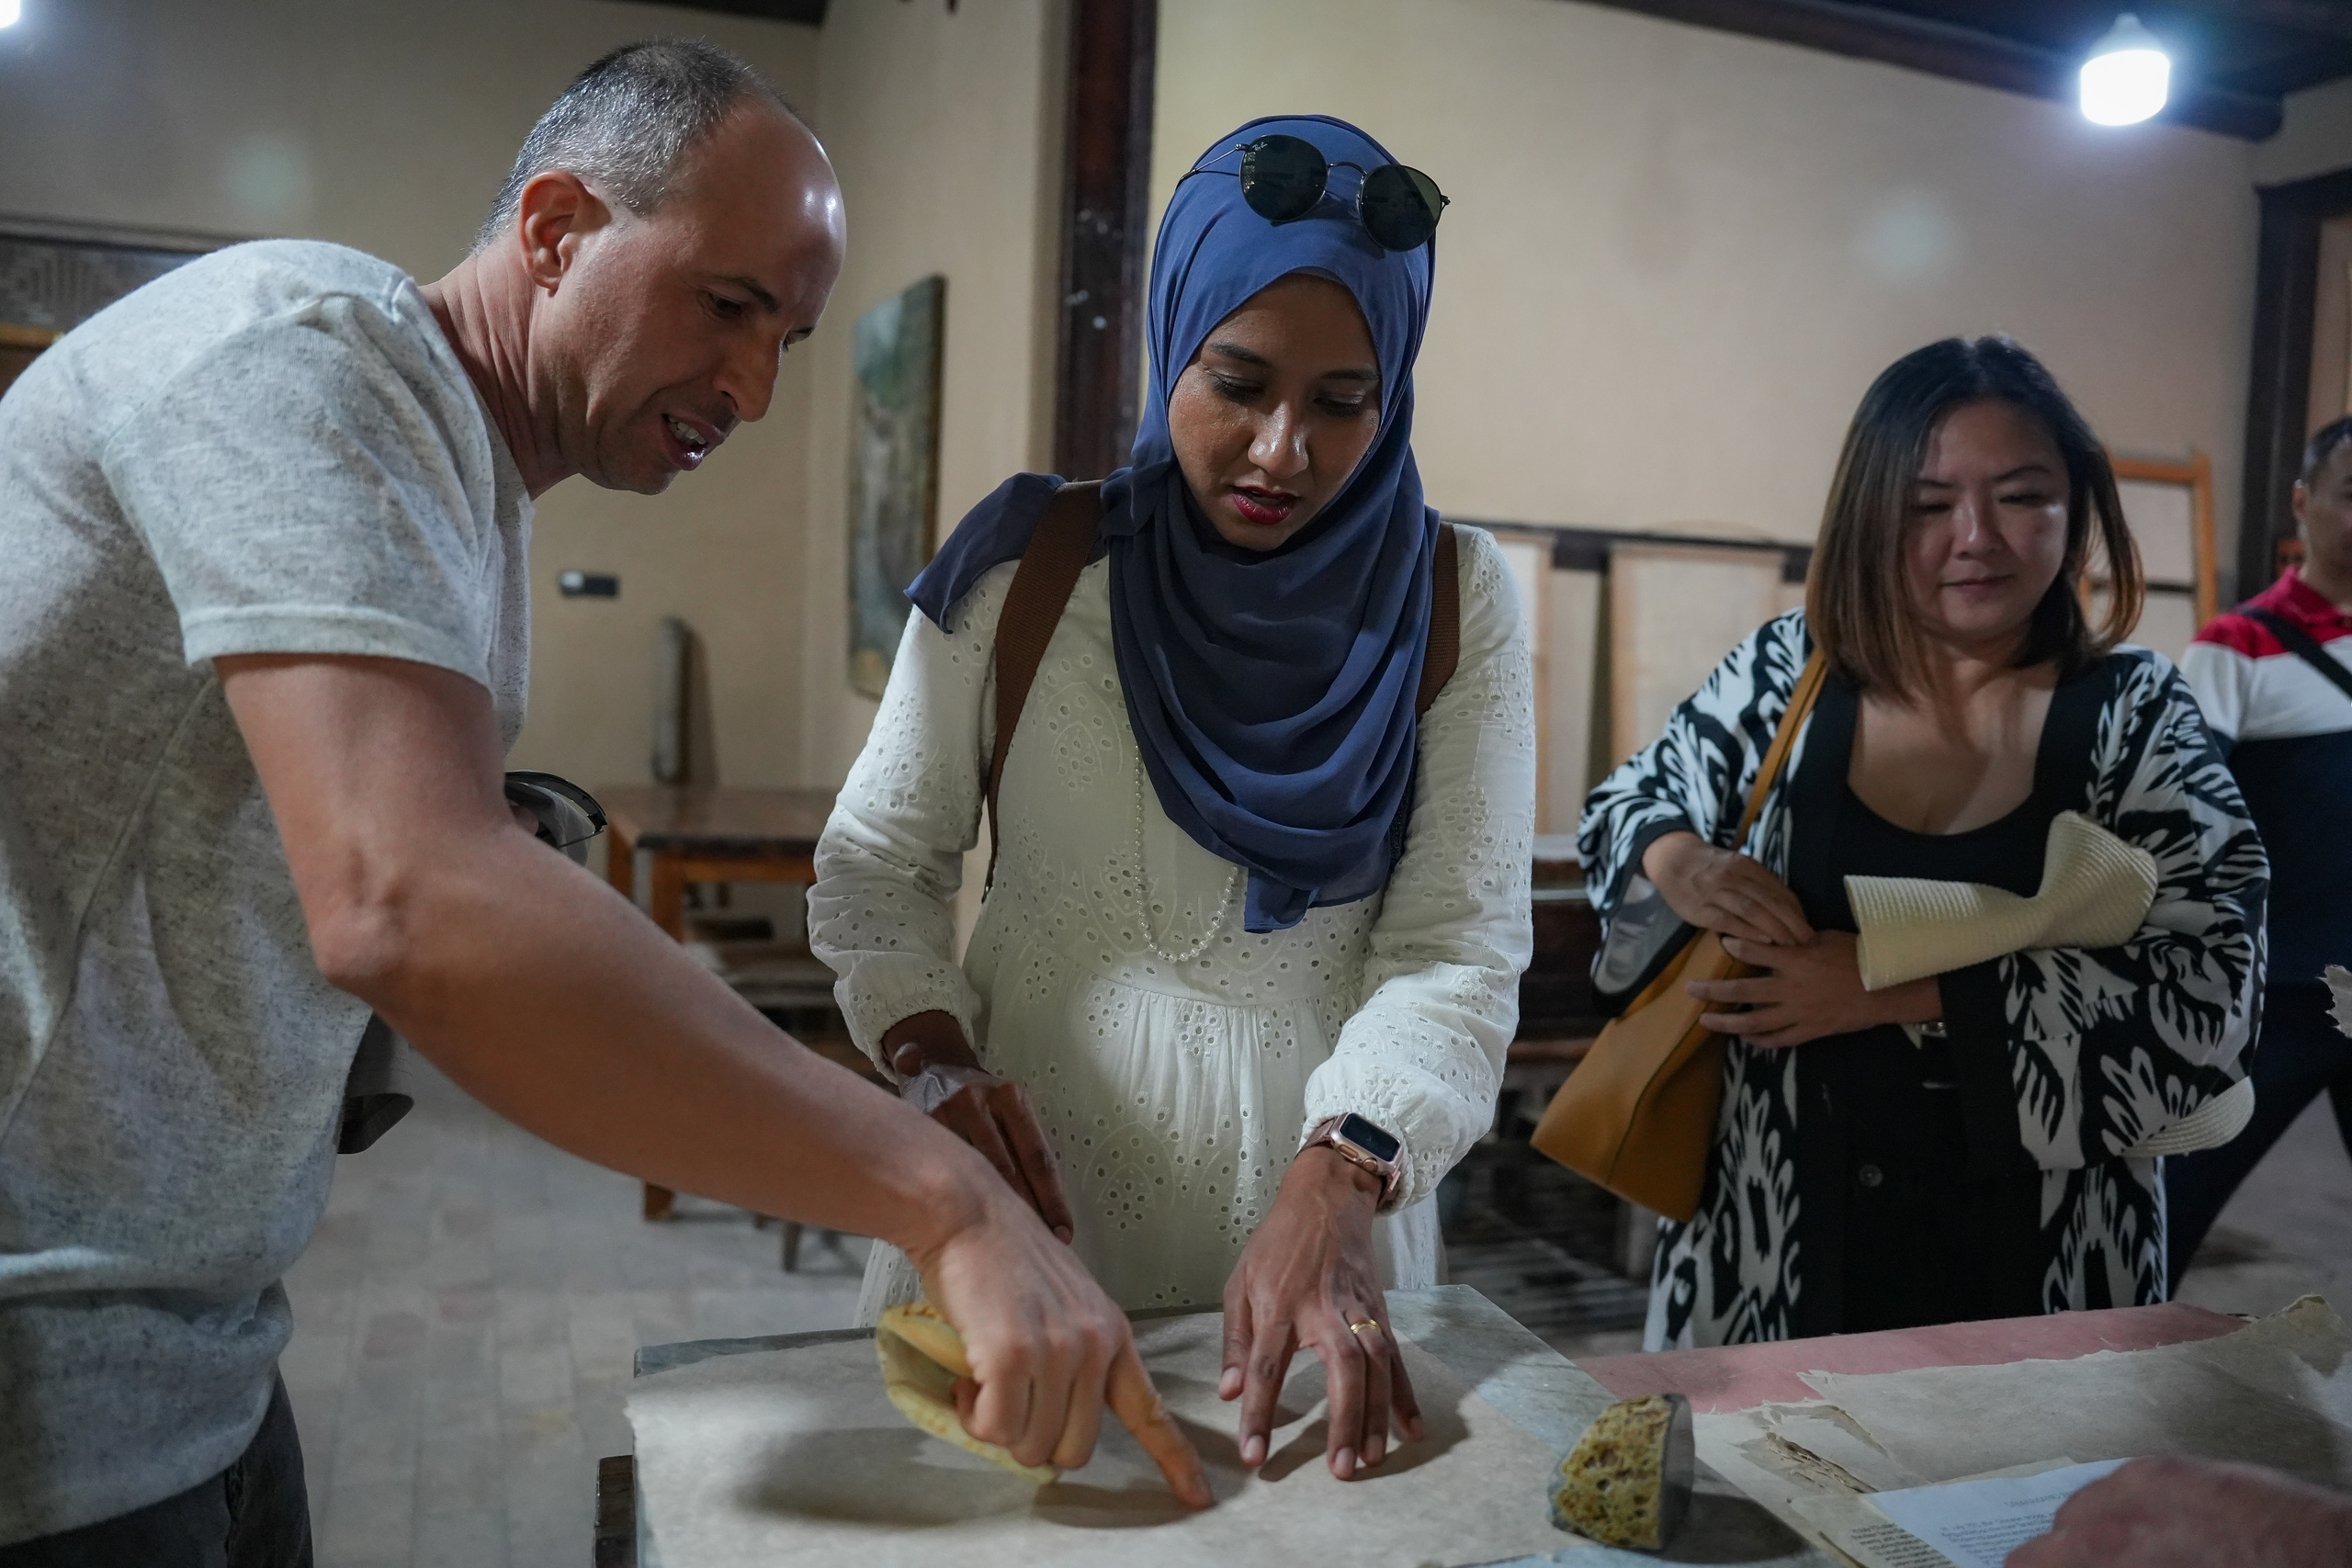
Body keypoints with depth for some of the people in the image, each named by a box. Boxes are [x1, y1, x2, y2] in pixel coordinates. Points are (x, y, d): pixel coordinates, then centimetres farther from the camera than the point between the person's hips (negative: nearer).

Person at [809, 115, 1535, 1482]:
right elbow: (876, 867, 1)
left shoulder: (1452, 598, -4)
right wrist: (939, 1065, -16)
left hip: (1322, 1192, 1)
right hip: (1032, 1179, 0)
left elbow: (1459, 945, -9)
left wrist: (1333, 1191, -23)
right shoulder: (1025, 565, -6)